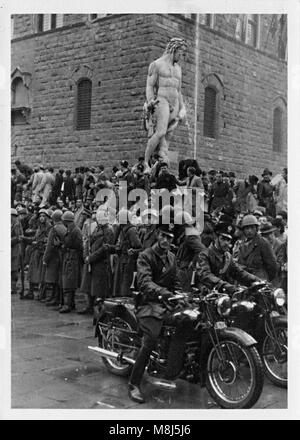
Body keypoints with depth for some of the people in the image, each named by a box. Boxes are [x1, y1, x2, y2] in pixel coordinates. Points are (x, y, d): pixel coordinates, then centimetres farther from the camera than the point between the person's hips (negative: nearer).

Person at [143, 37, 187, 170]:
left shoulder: (178, 68, 20)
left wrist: (182, 108, 16)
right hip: (161, 101, -6)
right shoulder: (156, 64, 1)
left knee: (167, 137, -2)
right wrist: (150, 102, -17)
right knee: (161, 132, -22)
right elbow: (149, 86, -3)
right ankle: (145, 162, -14)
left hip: (174, 104, 6)